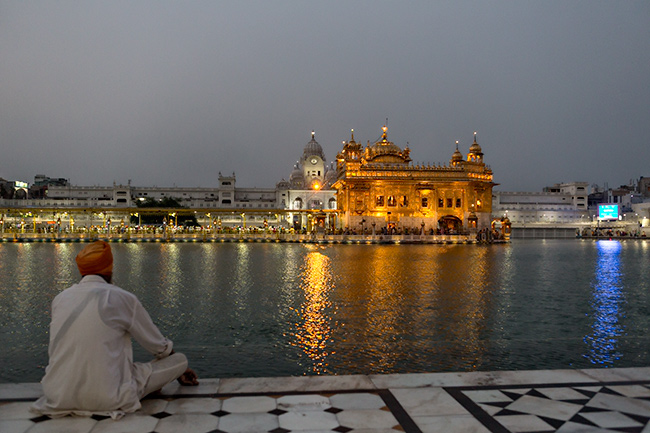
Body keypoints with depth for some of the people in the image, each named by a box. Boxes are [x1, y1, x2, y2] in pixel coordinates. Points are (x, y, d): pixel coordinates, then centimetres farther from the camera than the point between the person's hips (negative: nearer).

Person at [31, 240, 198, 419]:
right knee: (180, 359, 4)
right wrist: (181, 369, 24)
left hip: (58, 397, 5)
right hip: (107, 399, -5)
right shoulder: (122, 298, -8)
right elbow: (160, 347, 4)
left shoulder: (60, 299, 6)